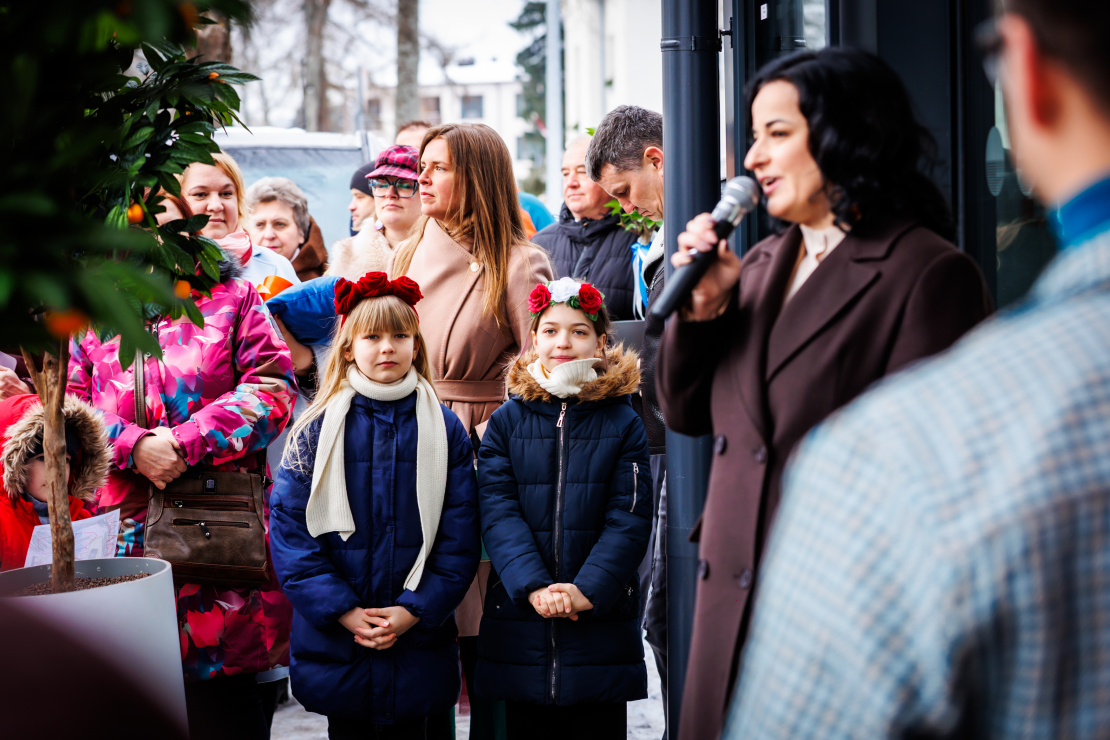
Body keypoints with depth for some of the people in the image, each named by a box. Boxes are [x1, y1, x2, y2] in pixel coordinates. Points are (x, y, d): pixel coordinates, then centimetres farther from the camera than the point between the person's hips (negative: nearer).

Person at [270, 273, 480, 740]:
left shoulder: (445, 431, 2)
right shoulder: (318, 430, -1)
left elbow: (460, 539, -1)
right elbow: (289, 527, -5)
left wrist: (412, 610, -12)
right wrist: (344, 611, -13)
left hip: (418, 639, 1)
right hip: (334, 639, 0)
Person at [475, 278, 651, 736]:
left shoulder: (623, 424, 4)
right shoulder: (506, 422, 6)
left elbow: (629, 518, -3)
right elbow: (497, 512, -4)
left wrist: (587, 589, -17)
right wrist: (534, 586, -18)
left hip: (601, 617, 0)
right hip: (521, 622, 1)